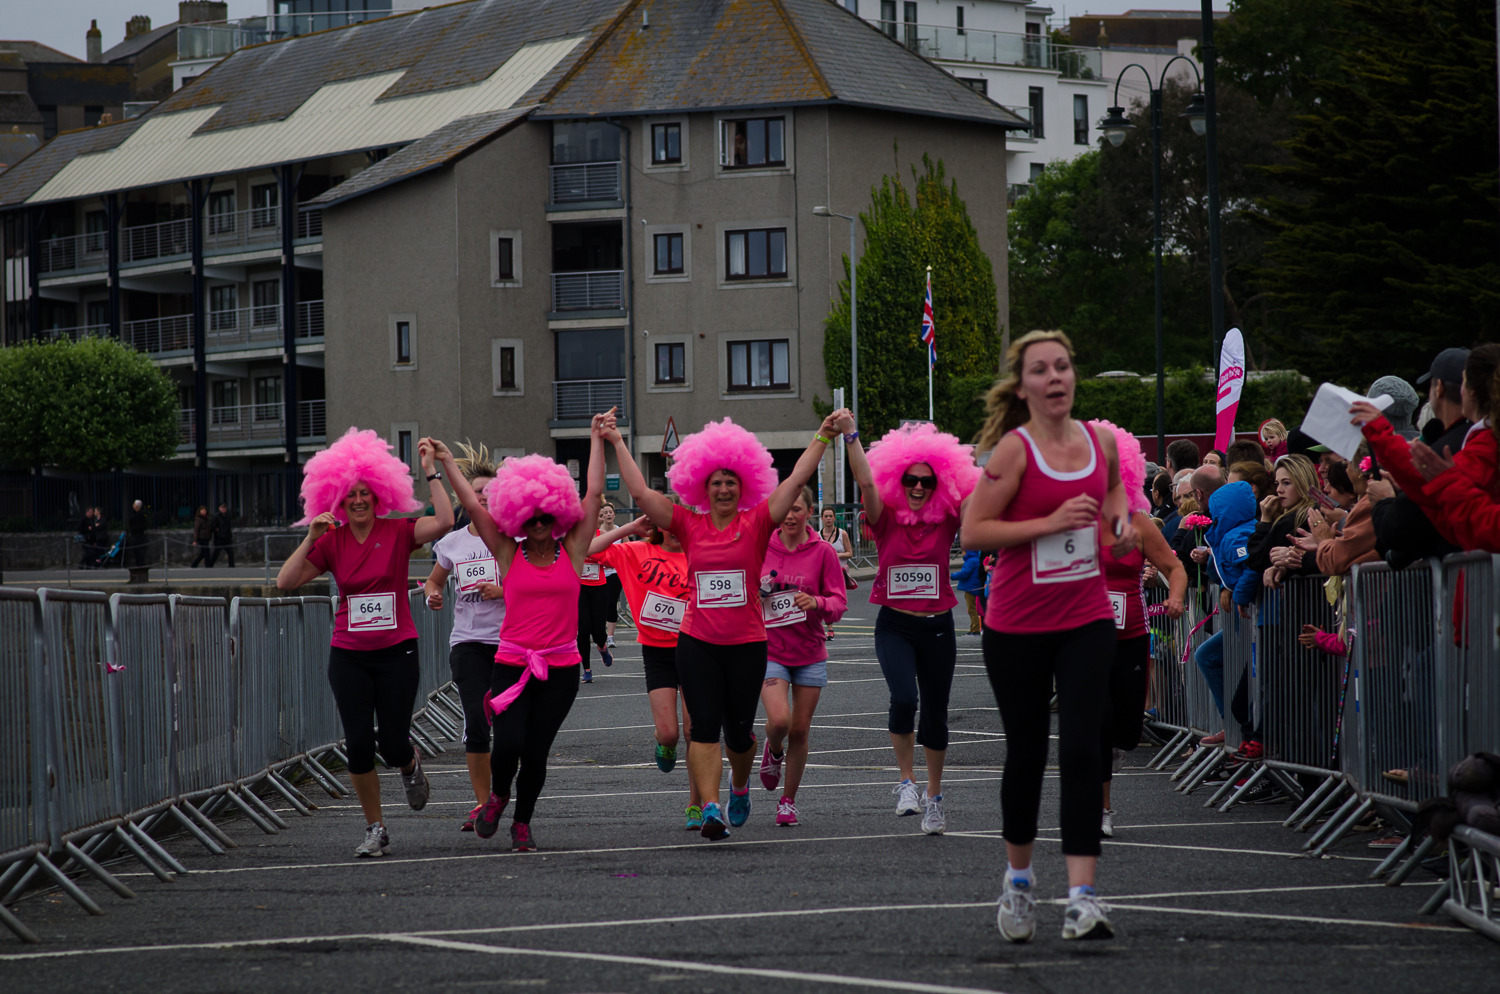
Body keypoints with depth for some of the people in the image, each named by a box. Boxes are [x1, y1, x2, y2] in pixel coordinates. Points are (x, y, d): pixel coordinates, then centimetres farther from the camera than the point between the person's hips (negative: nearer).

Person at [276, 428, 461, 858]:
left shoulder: (398, 532, -4)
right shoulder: (331, 542, 2)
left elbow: (443, 522, -21)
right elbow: (286, 581, -4)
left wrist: (432, 472, -18)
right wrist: (310, 539, -14)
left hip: (396, 653, -2)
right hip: (349, 656, 2)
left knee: (393, 744, -3)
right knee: (358, 743, -4)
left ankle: (411, 766, 37)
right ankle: (375, 830, 11)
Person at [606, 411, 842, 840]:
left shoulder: (756, 523, -1)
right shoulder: (690, 526, 2)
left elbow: (796, 481, -5)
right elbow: (640, 491, 2)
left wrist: (822, 437, -8)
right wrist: (617, 443, 4)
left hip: (746, 643, 0)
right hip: (697, 643, 0)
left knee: (738, 730, 9)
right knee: (704, 724, -9)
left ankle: (740, 784, 40)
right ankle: (711, 809, -14)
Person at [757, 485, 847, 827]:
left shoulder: (823, 552, -4)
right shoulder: (761, 548, -1)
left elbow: (839, 601, -4)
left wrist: (817, 603, -24)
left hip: (810, 654, 1)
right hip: (769, 649, -1)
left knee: (799, 731, 4)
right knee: (779, 719, -20)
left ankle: (788, 801, 20)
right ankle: (773, 750, 17)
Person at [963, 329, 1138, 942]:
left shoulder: (1101, 441, 3)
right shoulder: (1013, 450, -11)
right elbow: (972, 531, -14)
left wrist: (1120, 516, 8)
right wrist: (1051, 522, -20)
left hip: (1086, 621, 3)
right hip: (1017, 627, -2)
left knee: (1081, 751, -10)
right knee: (1026, 754, 8)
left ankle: (1082, 897, -13)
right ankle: (1018, 878, 32)